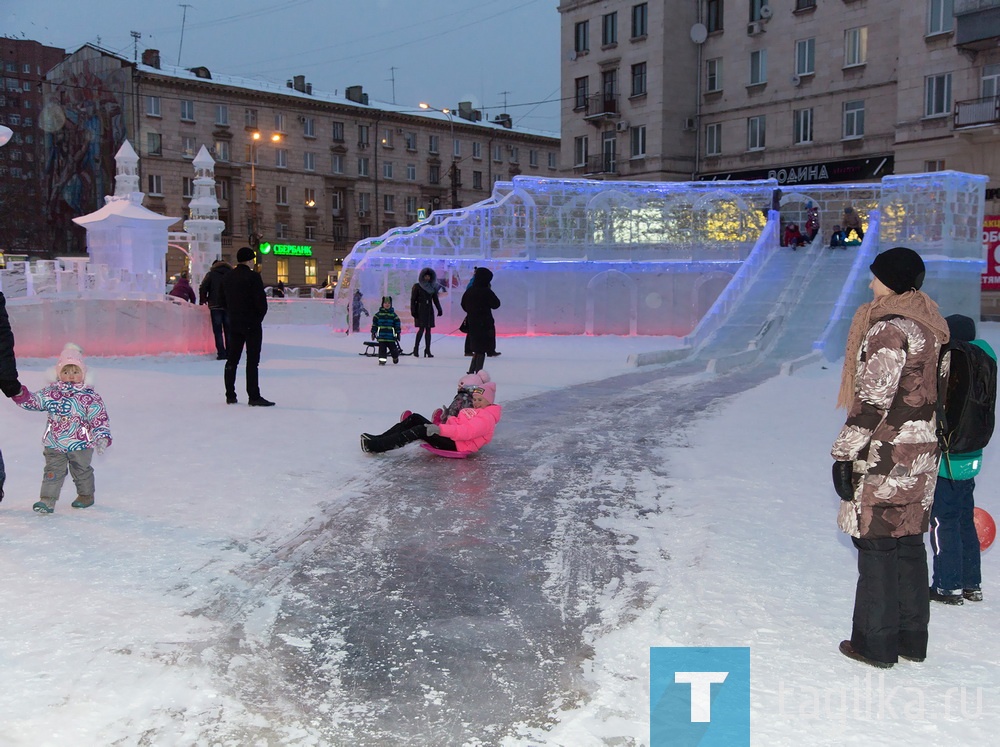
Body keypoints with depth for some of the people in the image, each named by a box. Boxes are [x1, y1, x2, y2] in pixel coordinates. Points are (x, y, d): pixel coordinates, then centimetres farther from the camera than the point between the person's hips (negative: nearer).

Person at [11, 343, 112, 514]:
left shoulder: (90, 397, -9)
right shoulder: (51, 393, 0)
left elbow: (100, 418, -10)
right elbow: (34, 401, 2)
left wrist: (102, 437, -17)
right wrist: (21, 395, -16)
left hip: (81, 444, -2)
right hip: (54, 444, 2)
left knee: (82, 471, 16)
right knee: (52, 471, 1)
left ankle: (86, 495, 35)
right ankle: (47, 500, 4)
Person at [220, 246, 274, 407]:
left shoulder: (228, 277, 8)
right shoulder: (253, 276, -13)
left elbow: (225, 300, 12)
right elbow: (261, 300, -16)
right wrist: (260, 315, 1)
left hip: (234, 323, 7)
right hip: (252, 324, -7)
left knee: (232, 360, 11)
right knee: (252, 360, -5)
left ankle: (230, 395, 16)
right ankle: (254, 397, -6)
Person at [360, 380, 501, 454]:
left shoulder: (486, 418, -10)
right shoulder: (474, 411, 24)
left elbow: (467, 431, -26)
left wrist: (439, 429, -35)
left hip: (456, 445, -10)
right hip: (449, 435, 10)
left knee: (422, 430, -26)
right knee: (416, 418, -2)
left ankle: (376, 446, -30)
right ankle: (378, 440, -8)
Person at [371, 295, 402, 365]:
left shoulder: (393, 315, 4)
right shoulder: (378, 314, 2)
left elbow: (397, 325, 7)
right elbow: (374, 324, 6)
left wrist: (398, 333, 4)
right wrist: (373, 333, 3)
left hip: (391, 336, 1)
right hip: (381, 336, -1)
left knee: (393, 348, 7)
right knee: (382, 348, -3)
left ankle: (395, 357, 31)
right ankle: (382, 360, 3)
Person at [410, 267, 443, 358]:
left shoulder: (432, 287, 11)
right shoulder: (417, 286, -1)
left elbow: (435, 299, 15)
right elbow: (413, 299, -4)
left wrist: (439, 309, 5)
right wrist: (413, 311, -10)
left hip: (429, 310, 5)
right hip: (420, 309, -5)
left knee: (428, 329, 3)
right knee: (421, 329, -12)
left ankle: (427, 350, 5)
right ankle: (416, 348, 0)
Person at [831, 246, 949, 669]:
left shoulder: (889, 327, -16)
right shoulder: (930, 326, 13)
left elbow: (873, 399, -20)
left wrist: (845, 454, -16)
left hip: (886, 457, -9)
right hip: (922, 454, 9)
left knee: (876, 544, 0)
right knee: (909, 544, 14)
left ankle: (876, 643, 7)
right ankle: (912, 638, 23)